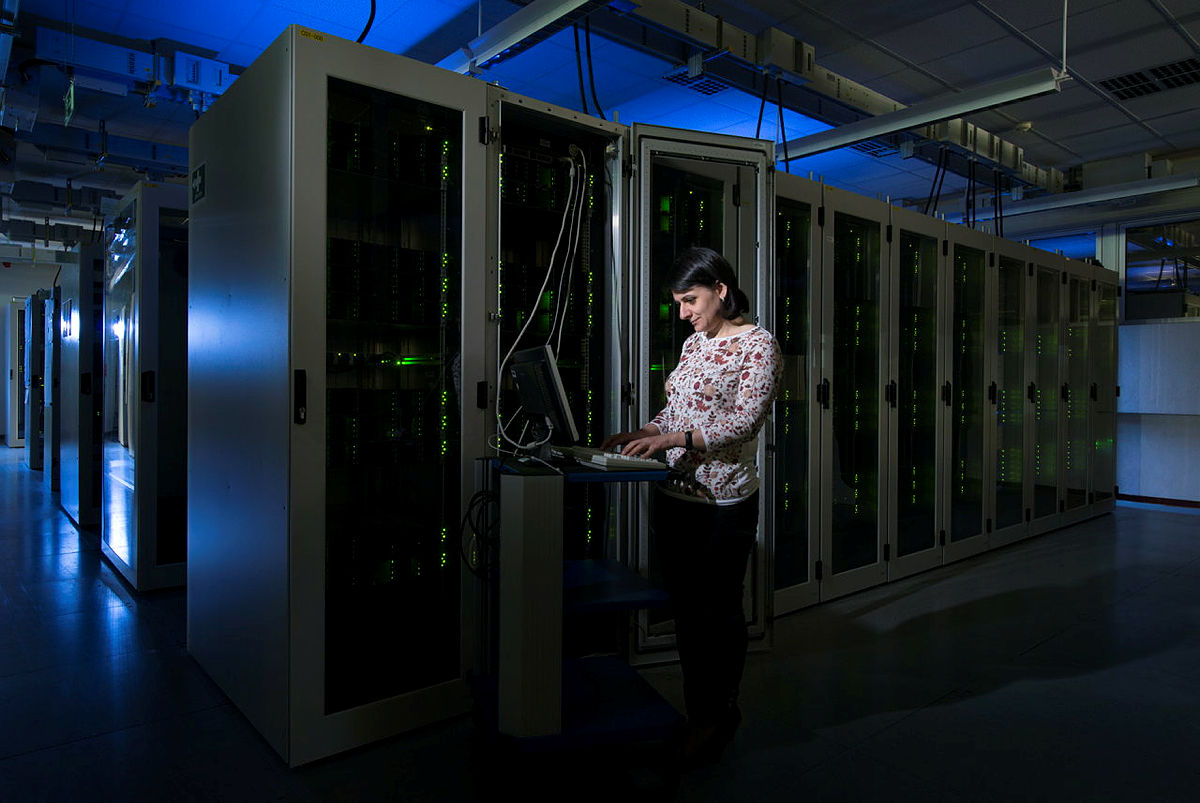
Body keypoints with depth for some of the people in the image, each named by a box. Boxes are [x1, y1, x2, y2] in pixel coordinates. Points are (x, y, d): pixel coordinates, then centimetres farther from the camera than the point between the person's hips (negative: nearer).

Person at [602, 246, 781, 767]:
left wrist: (674, 439, -27)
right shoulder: (693, 343, 14)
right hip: (674, 495, 7)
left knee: (719, 612, 5)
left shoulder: (758, 345, -7)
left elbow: (745, 420, -18)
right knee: (685, 608, 14)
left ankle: (719, 715, 25)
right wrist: (642, 434, 1)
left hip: (724, 504, -7)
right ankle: (698, 713, 30)